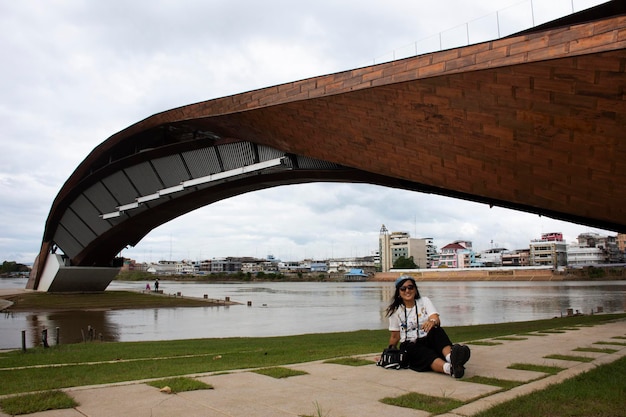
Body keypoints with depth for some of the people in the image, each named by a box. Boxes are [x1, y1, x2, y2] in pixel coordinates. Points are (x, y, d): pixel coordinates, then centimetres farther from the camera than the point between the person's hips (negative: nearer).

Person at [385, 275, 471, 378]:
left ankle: (451, 357, -60)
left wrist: (432, 321, -37)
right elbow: (395, 336, 12)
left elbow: (437, 319, -14)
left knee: (436, 330, -33)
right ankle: (449, 368, -68)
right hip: (410, 346, -2)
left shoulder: (425, 301, 5)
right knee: (428, 355, -36)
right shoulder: (396, 311, 5)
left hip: (428, 341, 2)